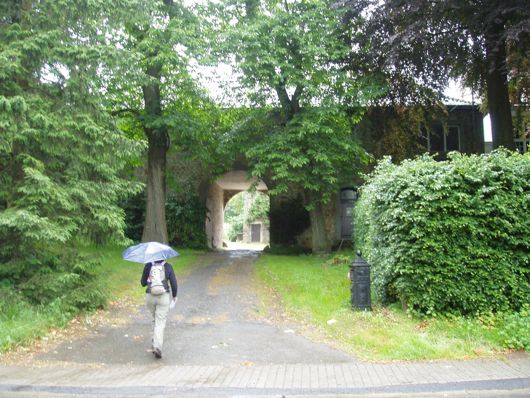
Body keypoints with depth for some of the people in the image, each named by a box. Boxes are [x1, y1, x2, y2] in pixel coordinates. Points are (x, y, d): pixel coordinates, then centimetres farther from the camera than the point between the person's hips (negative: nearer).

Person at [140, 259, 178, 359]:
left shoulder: (148, 266, -2)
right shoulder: (168, 267, -5)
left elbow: (143, 283, 5)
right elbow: (174, 284, -3)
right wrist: (174, 296, 11)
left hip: (150, 297, 2)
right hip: (164, 297, -2)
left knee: (155, 319, 24)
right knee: (160, 322, 0)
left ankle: (156, 342, 31)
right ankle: (157, 346, -13)